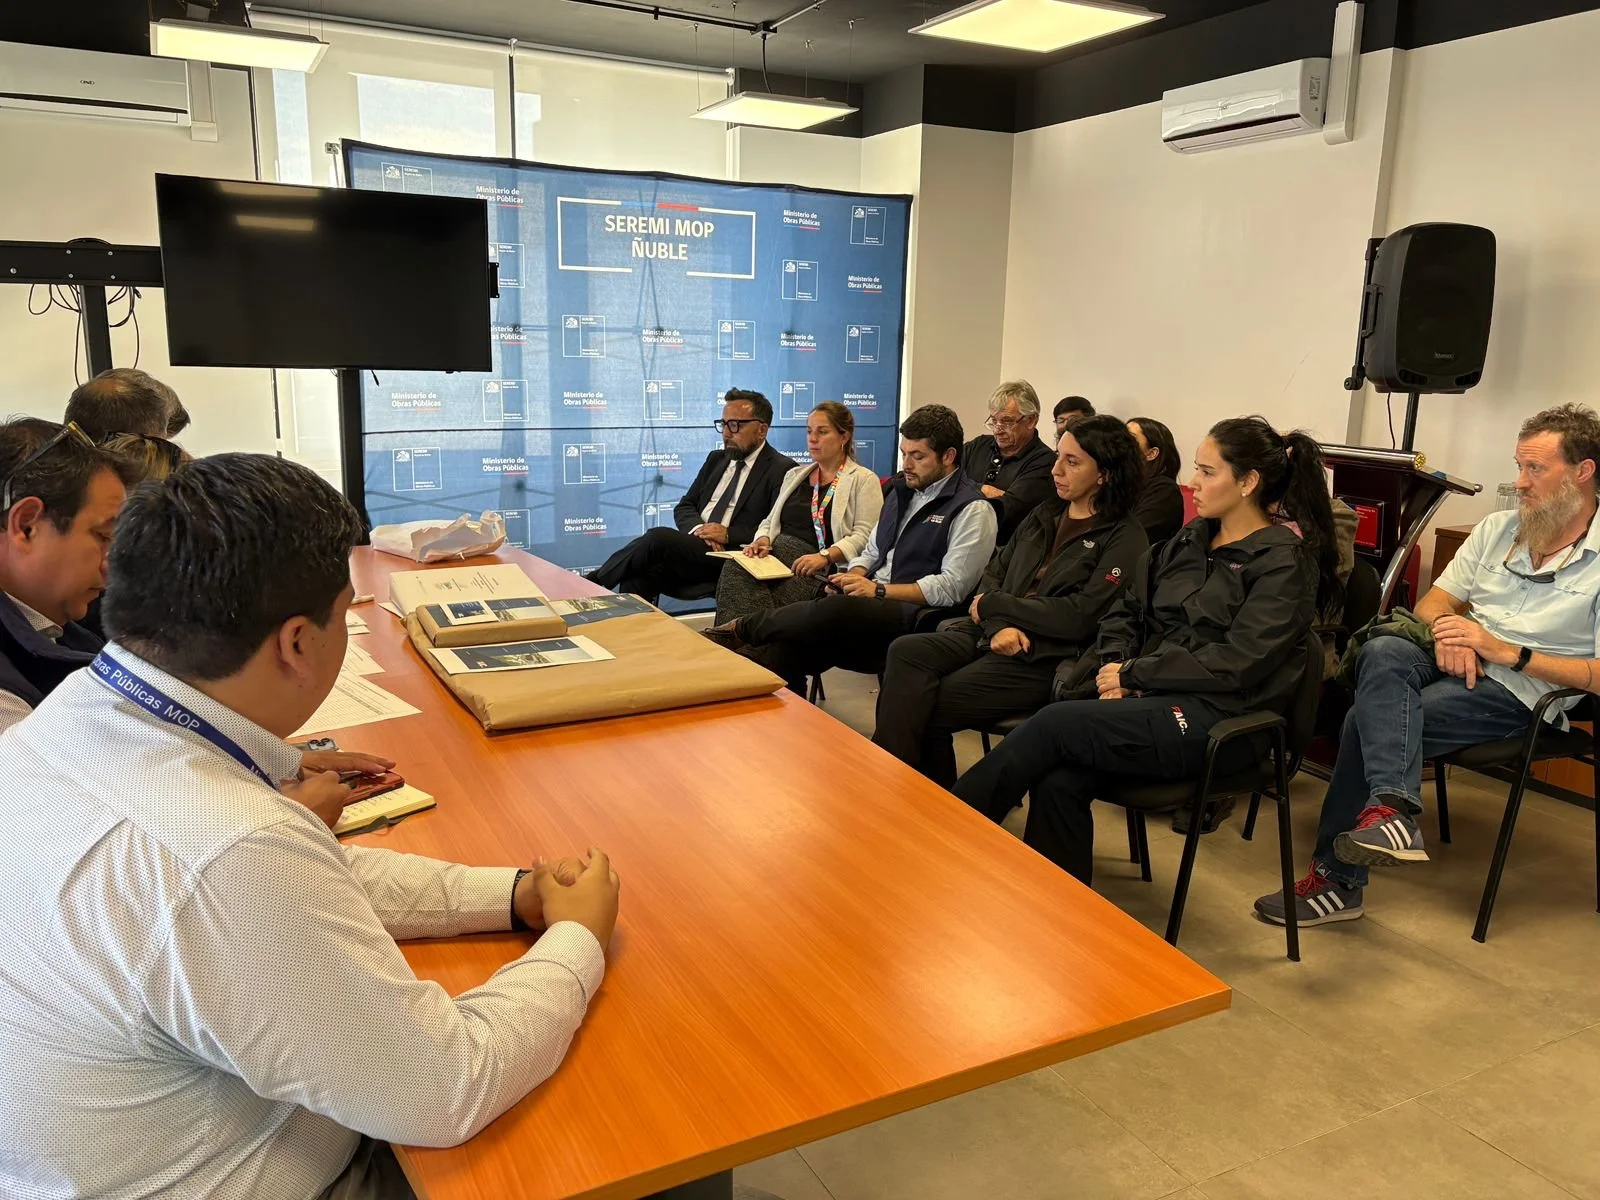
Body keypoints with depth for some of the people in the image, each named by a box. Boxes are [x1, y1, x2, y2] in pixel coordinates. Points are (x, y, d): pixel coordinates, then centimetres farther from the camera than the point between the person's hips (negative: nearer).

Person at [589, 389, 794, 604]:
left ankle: (596, 581, -6)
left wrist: (728, 535, -16)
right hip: (695, 543, 6)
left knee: (658, 537, -26)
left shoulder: (782, 470, 0)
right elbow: (684, 507, 17)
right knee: (637, 575, -24)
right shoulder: (716, 459, 21)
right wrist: (697, 529, -6)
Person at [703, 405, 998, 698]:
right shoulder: (902, 491, 21)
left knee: (837, 610, -34)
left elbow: (951, 587, -11)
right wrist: (853, 577, 3)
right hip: (873, 607, 7)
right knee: (785, 646, -20)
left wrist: (879, 590, -14)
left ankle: (741, 629, -14)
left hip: (912, 614, -7)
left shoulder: (971, 509, -4)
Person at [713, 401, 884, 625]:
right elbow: (771, 520, 26)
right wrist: (763, 539, 1)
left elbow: (864, 535, -7)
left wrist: (824, 556, -22)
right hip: (777, 552, 6)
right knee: (735, 568, -29)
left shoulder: (864, 480, 6)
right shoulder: (795, 475, 27)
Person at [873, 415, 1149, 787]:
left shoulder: (1124, 539, -3)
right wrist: (1001, 625, -10)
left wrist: (992, 604, -6)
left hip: (1044, 659, -6)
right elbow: (994, 573, 13)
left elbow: (1079, 617, -12)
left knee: (929, 705, -22)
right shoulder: (1044, 515, 18)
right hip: (993, 634, 6)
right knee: (906, 651, -21)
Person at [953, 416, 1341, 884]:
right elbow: (1128, 610, 17)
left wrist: (1134, 673, -11)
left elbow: (1236, 663, -14)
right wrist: (1114, 666, -3)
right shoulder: (1192, 538, 15)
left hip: (1214, 717, -6)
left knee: (1055, 724, -24)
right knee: (1057, 781, -23)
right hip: (1153, 694, 6)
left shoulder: (1285, 561, -5)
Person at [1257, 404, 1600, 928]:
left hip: (1519, 690, -5)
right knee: (1383, 653, -32)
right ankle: (1391, 810, -46)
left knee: (1369, 719, -27)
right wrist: (1448, 635, -9)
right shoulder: (1496, 529, 13)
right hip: (1458, 662, 5)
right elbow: (1431, 604, 14)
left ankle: (1336, 879, -21)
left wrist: (1508, 651, -17)